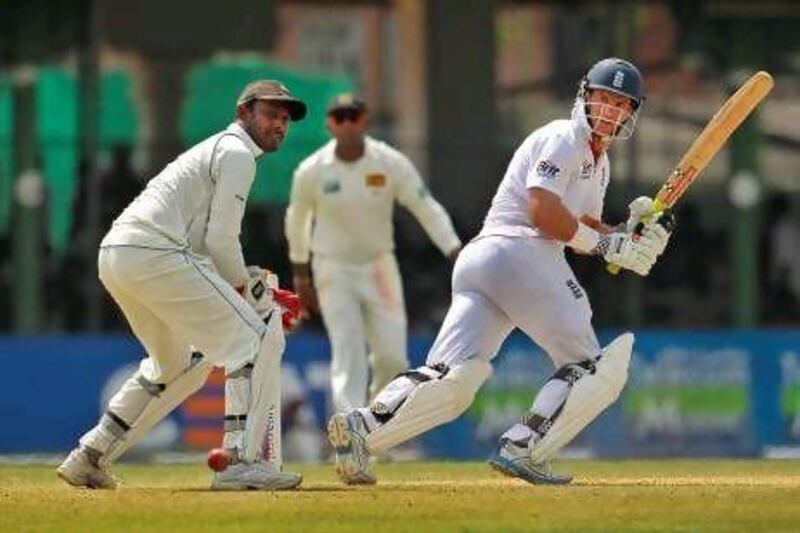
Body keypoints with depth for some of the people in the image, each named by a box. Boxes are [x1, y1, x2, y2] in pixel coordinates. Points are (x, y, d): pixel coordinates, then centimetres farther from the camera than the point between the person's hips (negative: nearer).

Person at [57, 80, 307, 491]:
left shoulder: (214, 149, 29)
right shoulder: (237, 153, -2)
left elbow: (207, 244, 25)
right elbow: (221, 241, -9)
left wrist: (261, 291, 18)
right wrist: (250, 291, 5)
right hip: (153, 255, -10)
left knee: (181, 362, 26)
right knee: (256, 338, -8)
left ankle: (89, 458, 26)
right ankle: (244, 461, -16)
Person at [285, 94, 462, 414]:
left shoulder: (392, 164, -10)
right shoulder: (311, 172, -10)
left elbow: (428, 210, -9)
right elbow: (297, 219, 7)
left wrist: (457, 254, -21)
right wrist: (300, 273, 14)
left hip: (379, 268, 2)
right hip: (333, 271, -2)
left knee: (392, 358, -1)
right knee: (348, 351, -17)